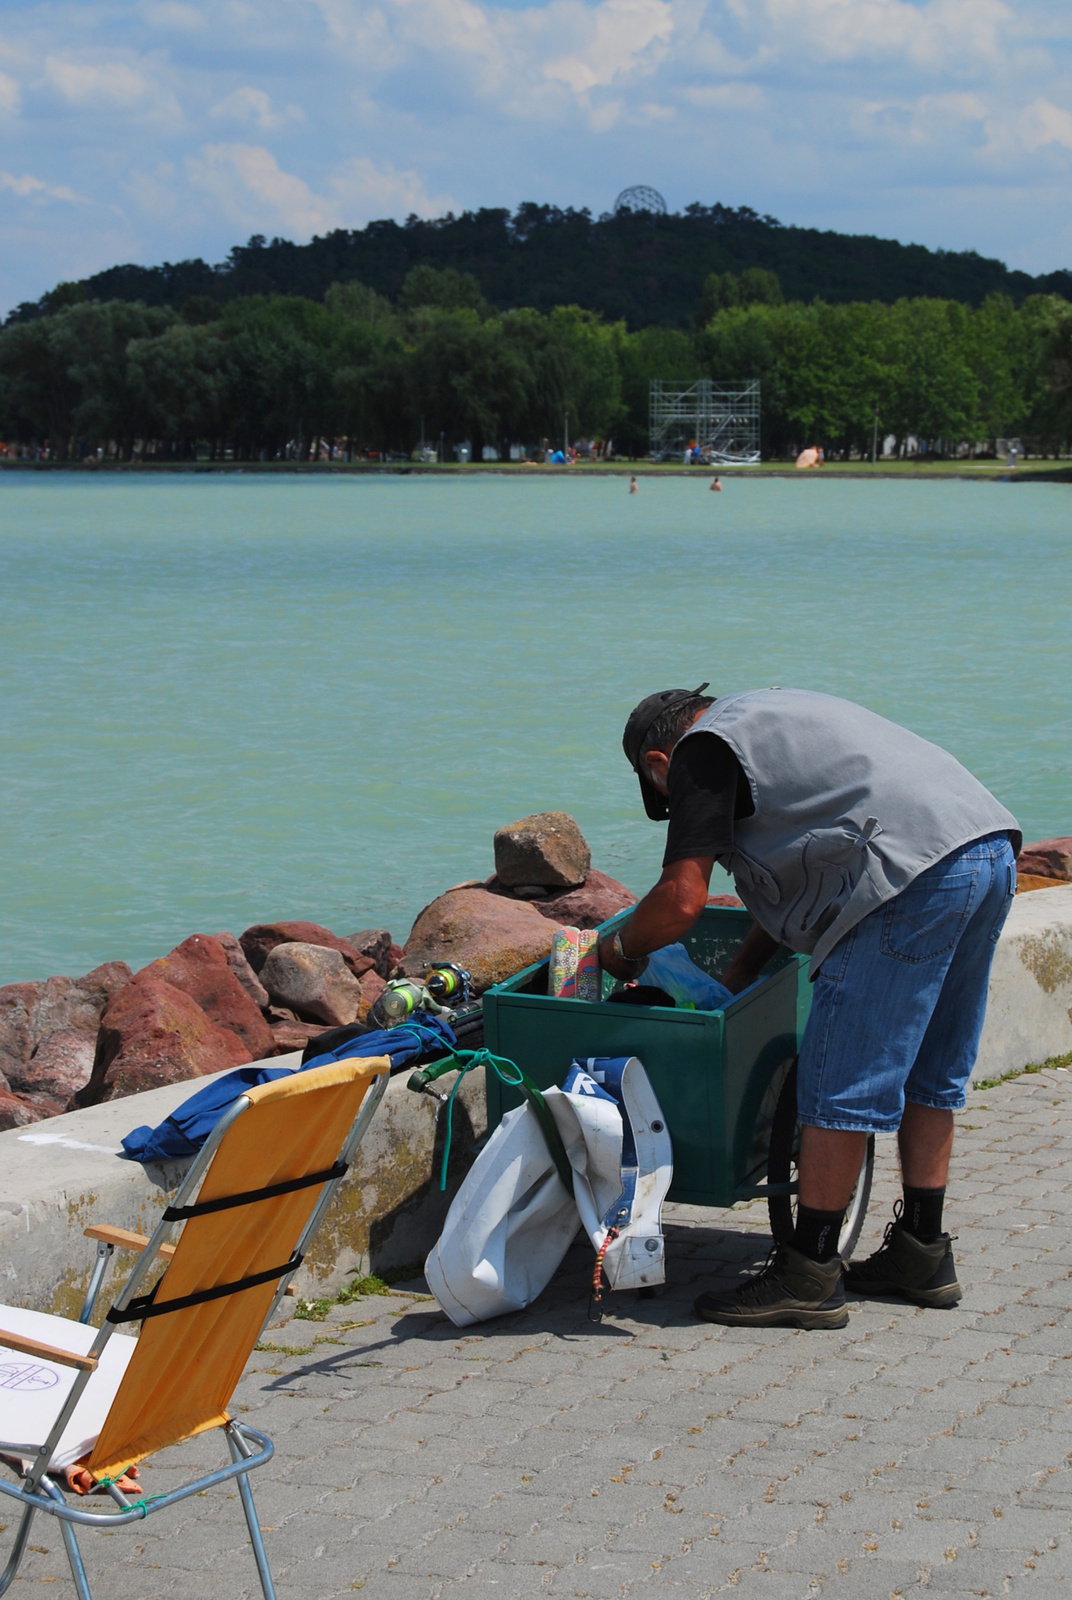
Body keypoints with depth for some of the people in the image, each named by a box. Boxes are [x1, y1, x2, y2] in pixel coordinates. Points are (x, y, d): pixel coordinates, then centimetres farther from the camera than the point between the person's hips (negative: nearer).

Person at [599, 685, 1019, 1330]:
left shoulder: (702, 751, 3)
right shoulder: (769, 716, 31)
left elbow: (682, 900, -4)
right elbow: (791, 879, 35)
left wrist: (623, 949, 16)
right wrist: (733, 982, 36)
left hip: (917, 871, -10)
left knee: (841, 1082, -3)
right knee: (927, 1072, 19)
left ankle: (809, 1276, 2)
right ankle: (922, 1253, 27)